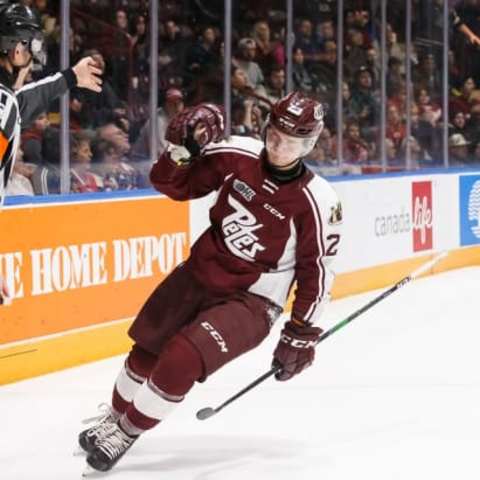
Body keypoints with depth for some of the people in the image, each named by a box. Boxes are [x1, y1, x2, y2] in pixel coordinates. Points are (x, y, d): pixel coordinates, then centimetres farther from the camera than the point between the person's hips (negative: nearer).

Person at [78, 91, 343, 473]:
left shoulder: (316, 202, -20)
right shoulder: (237, 156, -11)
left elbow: (317, 271, -12)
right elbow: (173, 184, -2)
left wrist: (302, 334, -9)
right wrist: (182, 149, -21)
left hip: (251, 300, -5)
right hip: (200, 273, 5)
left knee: (181, 359, -22)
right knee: (148, 347, 19)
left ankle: (128, 432, 0)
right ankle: (115, 416, 46)